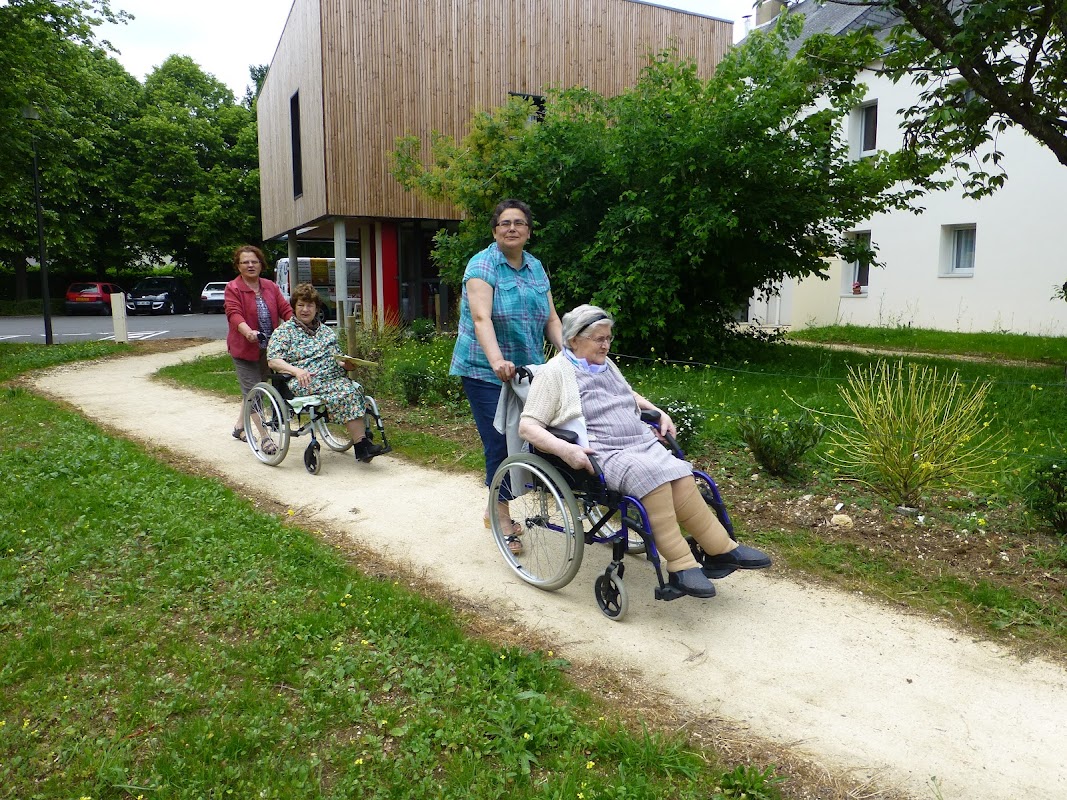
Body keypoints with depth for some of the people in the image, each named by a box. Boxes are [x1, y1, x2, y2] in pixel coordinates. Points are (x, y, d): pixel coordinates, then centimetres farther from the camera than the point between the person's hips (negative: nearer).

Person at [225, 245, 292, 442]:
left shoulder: (270, 286, 9)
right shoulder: (233, 288, -7)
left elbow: (285, 309, 2)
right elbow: (234, 314, -20)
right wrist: (248, 332, -40)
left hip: (268, 349, 6)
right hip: (245, 348, -6)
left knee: (252, 391, 18)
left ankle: (239, 428, 35)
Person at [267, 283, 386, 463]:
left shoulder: (326, 331, 25)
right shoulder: (284, 331, 10)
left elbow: (338, 357, 28)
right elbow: (272, 360, -3)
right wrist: (296, 370, -21)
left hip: (335, 378, 5)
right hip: (304, 382, -4)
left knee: (354, 389, -31)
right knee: (344, 393, -32)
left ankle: (362, 444, -37)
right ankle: (361, 444, -34)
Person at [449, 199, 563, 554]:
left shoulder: (536, 268, 12)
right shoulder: (483, 265, -7)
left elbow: (551, 318, 9)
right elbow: (481, 318, -22)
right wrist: (497, 360, -37)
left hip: (528, 370, 6)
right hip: (487, 372, -6)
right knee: (500, 444, -6)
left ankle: (498, 509, 22)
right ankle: (501, 513, 12)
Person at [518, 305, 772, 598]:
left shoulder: (605, 364, 21)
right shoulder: (555, 372, -1)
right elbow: (527, 426, -9)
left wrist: (660, 413, 24)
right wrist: (564, 449, -24)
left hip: (642, 443, 7)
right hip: (600, 455, -7)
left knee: (680, 476, -21)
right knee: (651, 474, -33)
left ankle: (721, 548, -15)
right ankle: (680, 565, -28)